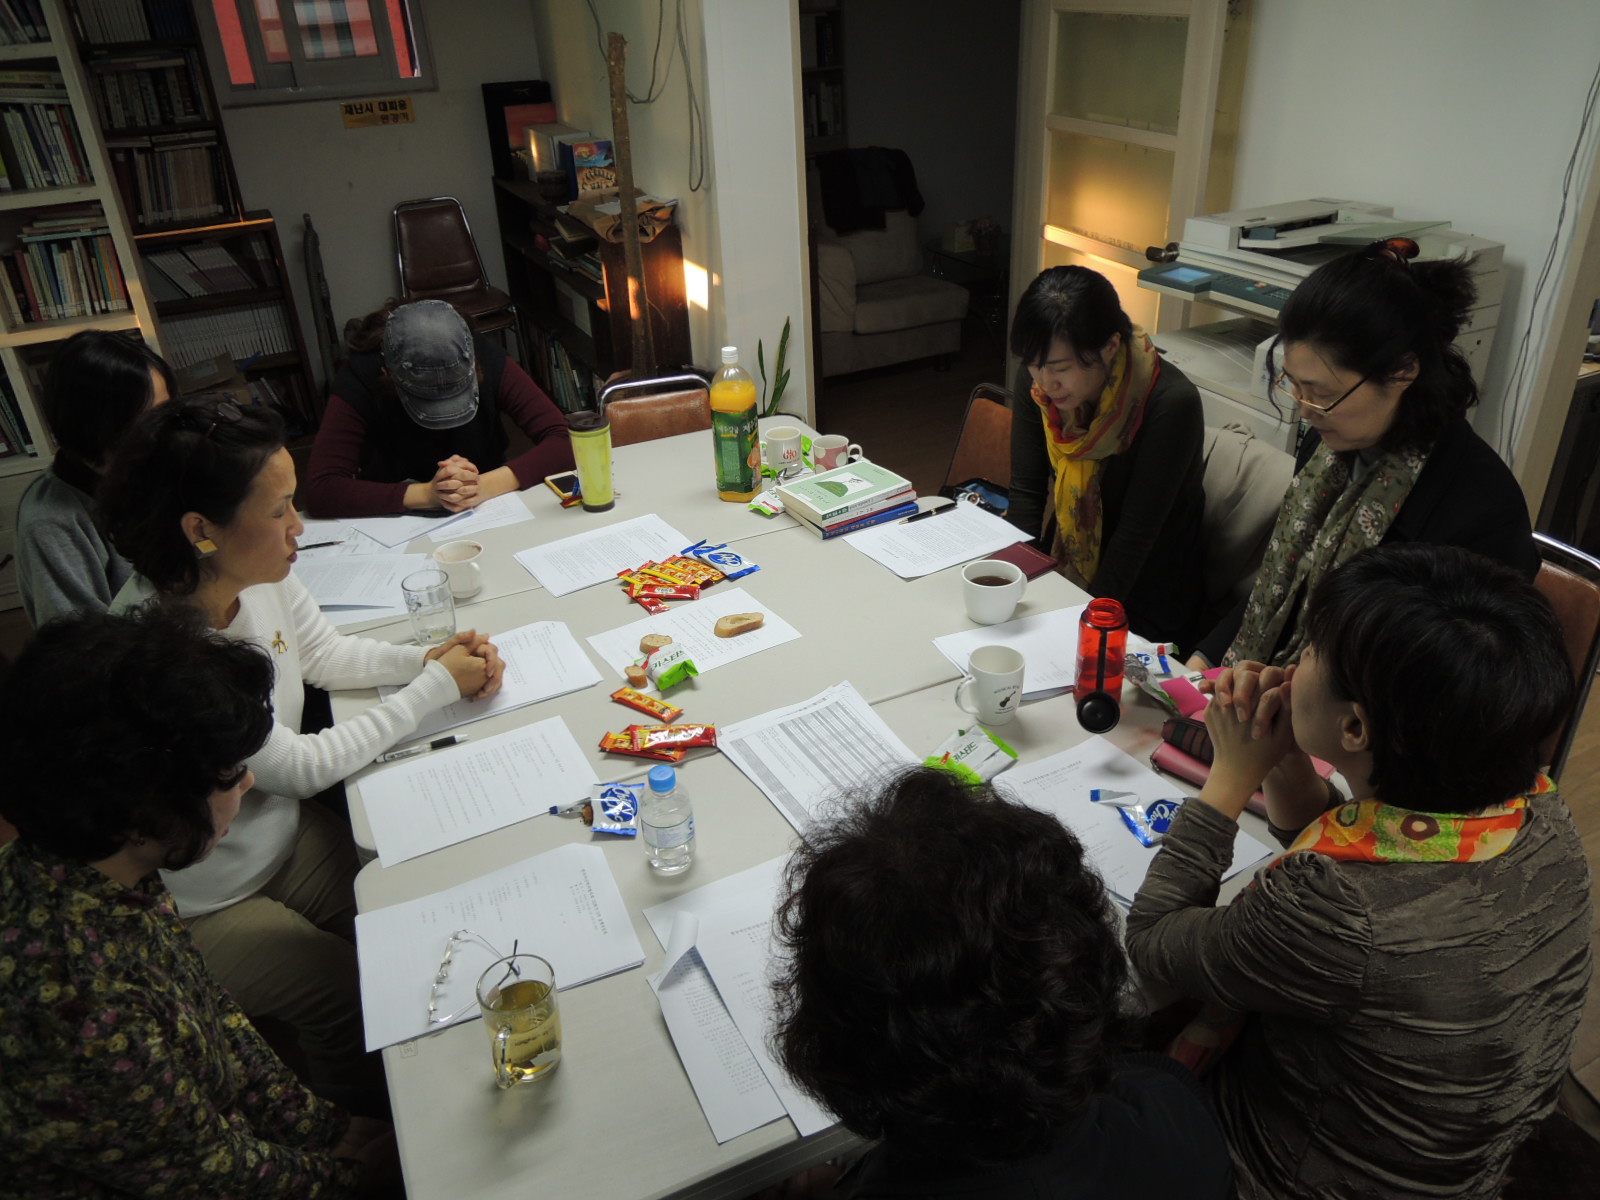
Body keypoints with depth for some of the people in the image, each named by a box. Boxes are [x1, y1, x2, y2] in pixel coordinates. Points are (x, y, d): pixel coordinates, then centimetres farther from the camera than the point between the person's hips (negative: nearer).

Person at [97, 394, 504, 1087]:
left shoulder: (259, 575, -14)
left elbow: (327, 655, 7)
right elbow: (307, 767, -25)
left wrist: (426, 659, -12)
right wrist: (437, 687, -19)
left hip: (285, 835, 6)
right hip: (202, 909, -6)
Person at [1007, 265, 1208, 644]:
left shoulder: (1171, 403, -22)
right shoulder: (1038, 388, -7)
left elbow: (1136, 533, -22)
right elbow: (1026, 495, -8)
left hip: (1143, 610, -5)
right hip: (1061, 578, 5)